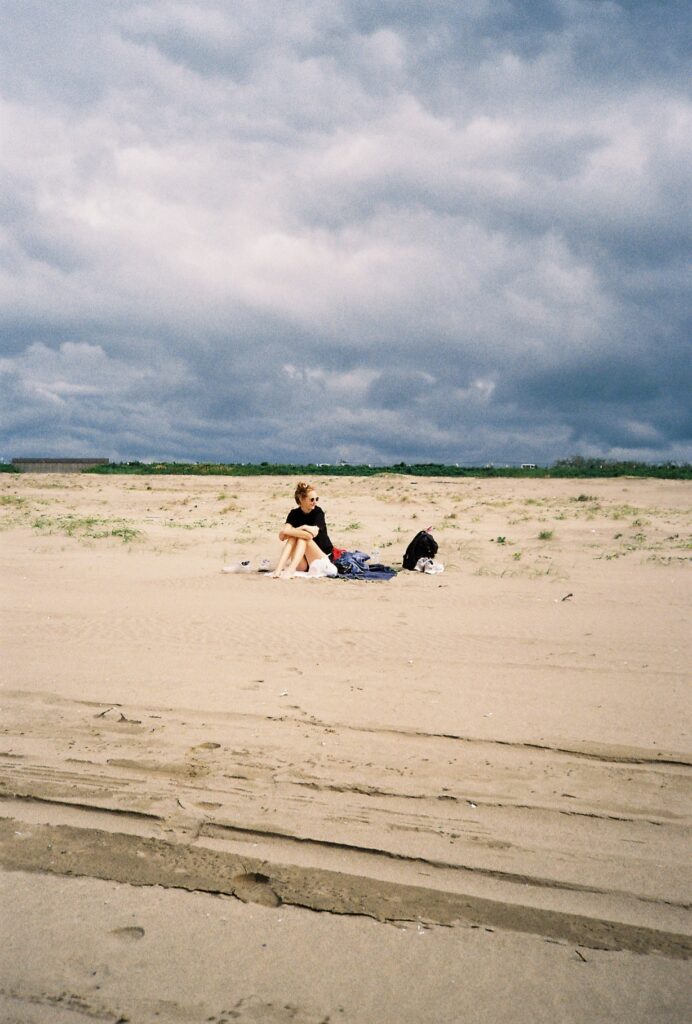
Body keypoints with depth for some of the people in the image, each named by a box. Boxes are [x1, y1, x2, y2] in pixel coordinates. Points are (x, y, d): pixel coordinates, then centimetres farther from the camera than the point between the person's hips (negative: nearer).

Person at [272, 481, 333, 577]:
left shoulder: (318, 512, -8)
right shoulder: (294, 514, 0)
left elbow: (314, 532, -26)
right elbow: (282, 536, -16)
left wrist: (290, 531, -23)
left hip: (322, 558, -3)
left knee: (303, 538, -26)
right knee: (293, 537, -22)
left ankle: (290, 569, -46)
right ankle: (279, 569, -40)